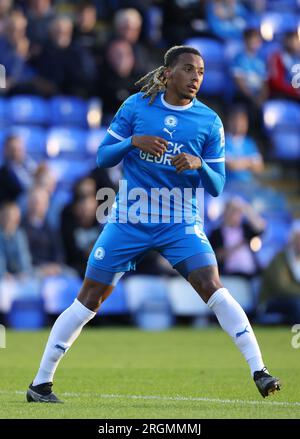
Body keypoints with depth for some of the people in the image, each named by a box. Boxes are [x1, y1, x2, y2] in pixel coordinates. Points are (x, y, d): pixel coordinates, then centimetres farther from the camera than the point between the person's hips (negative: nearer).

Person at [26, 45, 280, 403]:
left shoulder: (209, 122, 0)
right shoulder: (136, 106, -1)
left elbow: (216, 187, 2)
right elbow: (103, 157, 2)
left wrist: (199, 165, -19)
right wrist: (133, 141, -17)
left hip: (180, 223, 0)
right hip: (128, 221, 0)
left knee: (212, 287, -20)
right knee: (90, 298, 1)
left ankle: (259, 372, -18)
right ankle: (41, 383, 11)